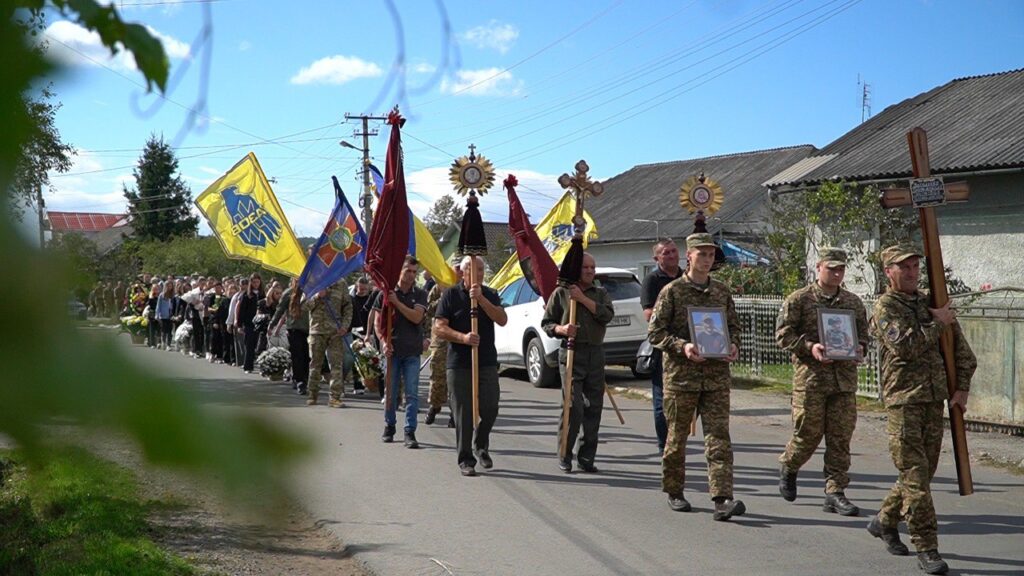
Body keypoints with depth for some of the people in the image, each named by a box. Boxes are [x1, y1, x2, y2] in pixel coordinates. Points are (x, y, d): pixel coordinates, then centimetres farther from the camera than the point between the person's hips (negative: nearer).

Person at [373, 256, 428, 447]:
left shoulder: (420, 294, 5)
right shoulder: (387, 292, 4)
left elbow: (416, 317, -10)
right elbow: (378, 322, 4)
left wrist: (397, 302, -14)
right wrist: (384, 342, -9)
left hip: (412, 351, 0)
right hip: (392, 349, 0)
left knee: (412, 393, -4)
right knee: (390, 392, 8)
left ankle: (410, 432, -2)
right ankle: (389, 427, 24)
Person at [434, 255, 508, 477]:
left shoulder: (490, 295, 10)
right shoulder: (451, 295, 2)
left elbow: (502, 320, -6)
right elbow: (439, 327, -4)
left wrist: (481, 299, -16)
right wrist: (463, 337, -20)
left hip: (487, 362, 2)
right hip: (459, 364, -2)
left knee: (490, 408, -3)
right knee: (463, 413, 0)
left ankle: (481, 446, 24)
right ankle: (466, 460, 9)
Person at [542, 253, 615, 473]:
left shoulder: (600, 293, 15)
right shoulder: (561, 293, 7)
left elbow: (607, 315, -4)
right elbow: (546, 323, 7)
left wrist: (583, 299, -9)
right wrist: (561, 329, -13)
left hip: (596, 354, 4)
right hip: (572, 352, -4)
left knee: (594, 407, 3)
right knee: (573, 406, -11)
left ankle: (586, 457, 12)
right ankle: (564, 456, 2)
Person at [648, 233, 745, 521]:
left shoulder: (722, 292, 11)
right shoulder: (672, 291, -1)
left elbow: (734, 326, 19)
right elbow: (655, 331, -4)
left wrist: (733, 346, -2)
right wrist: (682, 346, -19)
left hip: (717, 376, 3)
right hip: (680, 375, -3)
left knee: (719, 437, -7)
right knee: (677, 436, 7)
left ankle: (722, 499, -12)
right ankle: (674, 492, 24)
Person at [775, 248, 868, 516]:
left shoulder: (853, 302, 13)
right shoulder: (799, 299, 0)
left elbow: (863, 334, 21)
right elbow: (783, 334, -4)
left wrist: (860, 349, -1)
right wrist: (810, 347, -17)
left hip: (845, 378, 4)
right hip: (810, 376, -4)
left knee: (840, 438, 1)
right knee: (808, 434, 1)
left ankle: (835, 493, 6)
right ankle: (788, 467, 30)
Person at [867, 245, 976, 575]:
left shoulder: (930, 304, 15)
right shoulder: (885, 307, -4)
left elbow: (961, 348, 17)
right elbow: (905, 346, -20)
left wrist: (962, 387, 7)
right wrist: (937, 324, -10)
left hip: (935, 400, 6)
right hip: (903, 400, -6)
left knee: (923, 471, 13)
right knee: (915, 476, -7)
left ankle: (885, 521, 33)